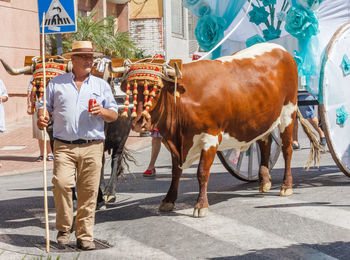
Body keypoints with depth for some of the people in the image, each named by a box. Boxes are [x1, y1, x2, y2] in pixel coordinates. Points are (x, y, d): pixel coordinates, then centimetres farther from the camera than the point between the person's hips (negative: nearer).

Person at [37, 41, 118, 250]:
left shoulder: (101, 85, 15)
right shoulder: (57, 83, 13)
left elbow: (114, 115, 14)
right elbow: (45, 106, 16)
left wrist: (102, 112, -7)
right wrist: (42, 117, -7)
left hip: (92, 147, 1)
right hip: (63, 146, -1)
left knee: (89, 190, -3)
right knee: (62, 183, -18)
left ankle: (85, 236, 6)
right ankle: (64, 228, 2)